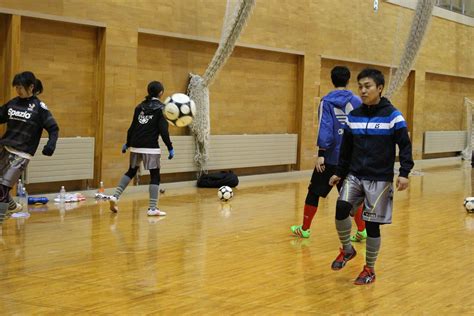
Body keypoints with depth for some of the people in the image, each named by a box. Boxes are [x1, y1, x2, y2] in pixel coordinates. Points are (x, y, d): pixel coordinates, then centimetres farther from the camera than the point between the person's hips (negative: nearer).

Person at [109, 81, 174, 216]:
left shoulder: (140, 106, 11)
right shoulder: (161, 108, -4)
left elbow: (133, 127, 13)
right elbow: (163, 131, -10)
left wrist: (127, 143, 25)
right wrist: (170, 148, -6)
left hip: (136, 145, 6)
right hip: (151, 147, -6)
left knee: (131, 171, 21)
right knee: (155, 176, 2)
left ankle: (115, 196, 7)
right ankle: (153, 208, -2)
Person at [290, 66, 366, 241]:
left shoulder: (327, 101, -6)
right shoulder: (357, 101, 3)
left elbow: (325, 128, -14)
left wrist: (321, 154, -14)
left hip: (331, 157, -3)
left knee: (314, 192, 10)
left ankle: (305, 229, 17)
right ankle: (362, 230, 7)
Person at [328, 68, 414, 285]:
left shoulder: (392, 115, -8)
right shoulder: (353, 116, 5)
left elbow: (405, 146, -7)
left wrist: (404, 173, -18)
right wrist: (340, 173, 15)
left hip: (380, 180, -3)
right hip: (355, 176, 4)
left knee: (372, 224, -1)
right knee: (341, 208, -18)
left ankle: (369, 269, 18)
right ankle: (347, 249, 6)